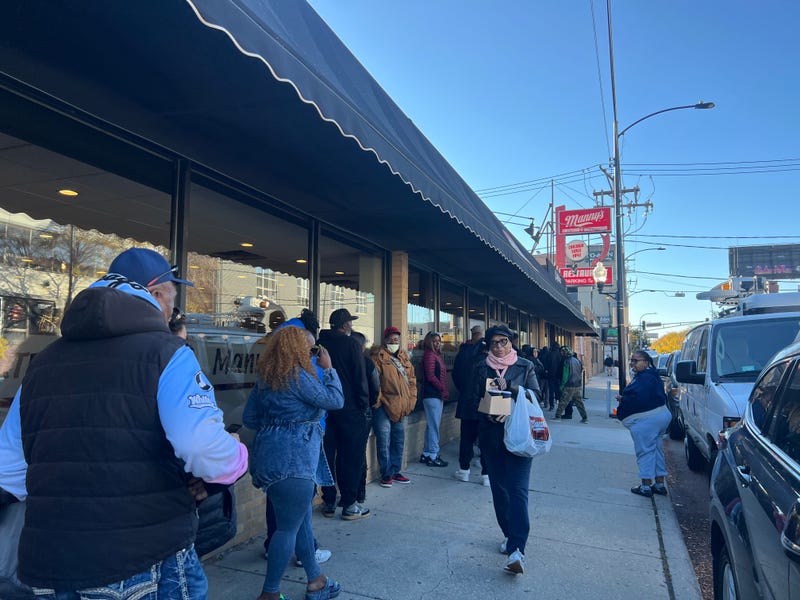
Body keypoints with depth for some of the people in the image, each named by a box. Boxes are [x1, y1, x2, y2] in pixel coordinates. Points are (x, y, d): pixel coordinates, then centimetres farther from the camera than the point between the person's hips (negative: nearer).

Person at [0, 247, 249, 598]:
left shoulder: (43, 361, 8)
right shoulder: (163, 353, -12)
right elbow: (208, 452, -25)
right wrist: (237, 456, -4)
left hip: (49, 565, 6)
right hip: (145, 560, -5)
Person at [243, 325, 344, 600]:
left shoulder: (266, 377, 9)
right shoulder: (297, 376, -17)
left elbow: (250, 417, 12)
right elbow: (335, 400, -12)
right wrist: (328, 368, -4)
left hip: (273, 453, 10)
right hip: (292, 459, -10)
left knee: (301, 519, 19)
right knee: (289, 527, 3)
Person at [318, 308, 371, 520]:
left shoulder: (320, 343, 6)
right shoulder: (351, 344, -10)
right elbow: (360, 379, -12)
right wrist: (364, 407, -5)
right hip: (350, 409, -5)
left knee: (328, 455, 12)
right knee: (352, 457, 3)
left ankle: (329, 503, 20)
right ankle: (349, 505, 7)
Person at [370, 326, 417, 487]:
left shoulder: (404, 357, 13)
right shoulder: (377, 356, -8)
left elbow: (411, 379, 16)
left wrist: (411, 399, 9)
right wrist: (378, 401, -15)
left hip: (400, 407, 7)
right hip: (383, 407, -6)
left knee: (399, 440, 14)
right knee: (384, 441, -2)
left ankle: (395, 471, 27)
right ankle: (386, 474, 11)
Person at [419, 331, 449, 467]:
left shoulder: (437, 355, 17)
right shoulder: (429, 355, -10)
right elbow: (430, 376, -17)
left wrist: (444, 391, 5)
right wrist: (443, 389, -9)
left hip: (437, 395, 10)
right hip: (432, 395, -10)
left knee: (431, 425, 14)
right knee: (434, 425, -5)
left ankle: (426, 454, 21)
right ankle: (432, 456, 2)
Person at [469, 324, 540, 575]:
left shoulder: (525, 366, 5)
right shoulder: (481, 368, 8)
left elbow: (535, 395, -4)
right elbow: (475, 399, 5)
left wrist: (508, 386, -16)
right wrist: (489, 413, -14)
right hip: (490, 434, 3)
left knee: (518, 490, -11)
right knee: (499, 488, 11)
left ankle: (516, 549, -14)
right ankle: (510, 535, 28)